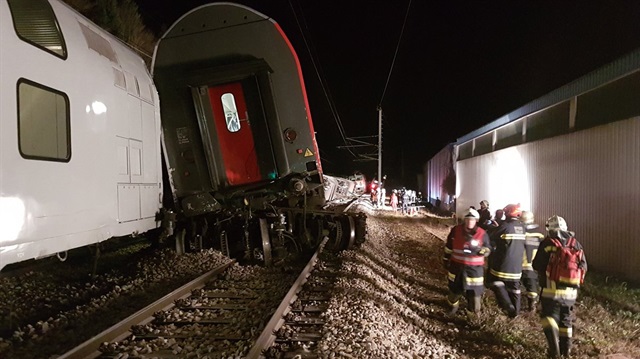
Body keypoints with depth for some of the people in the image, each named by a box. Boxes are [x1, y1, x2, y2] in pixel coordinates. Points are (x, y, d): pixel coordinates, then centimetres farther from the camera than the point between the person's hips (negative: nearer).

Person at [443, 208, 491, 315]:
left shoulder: (482, 234, -6)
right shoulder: (455, 230, -4)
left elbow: (487, 251, -1)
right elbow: (449, 246, 7)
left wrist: (478, 249, -22)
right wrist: (446, 260, 11)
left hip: (475, 268, -1)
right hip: (457, 266, 1)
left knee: (474, 290, 1)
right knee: (455, 289, 14)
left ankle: (472, 309, 27)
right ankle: (453, 305, 39)